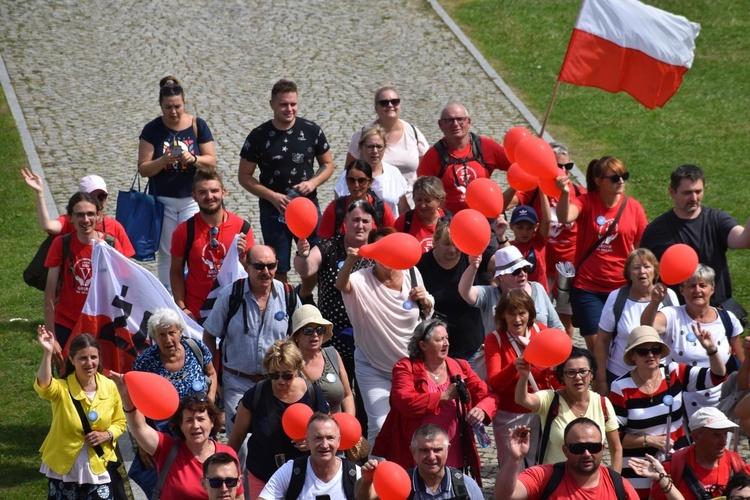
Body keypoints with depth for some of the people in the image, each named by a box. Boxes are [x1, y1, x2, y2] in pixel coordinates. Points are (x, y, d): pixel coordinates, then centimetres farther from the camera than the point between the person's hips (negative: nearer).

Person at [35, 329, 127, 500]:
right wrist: (48, 353, -51)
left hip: (99, 469, 2)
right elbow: (43, 386, -38)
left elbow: (119, 422, 11)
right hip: (64, 470, -2)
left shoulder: (109, 386, -3)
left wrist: (108, 435, -11)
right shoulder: (62, 389, -13)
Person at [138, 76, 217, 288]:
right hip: (163, 200, 1)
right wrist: (163, 161, -21)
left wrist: (193, 159, -20)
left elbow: (212, 162, 0)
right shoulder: (152, 129, -1)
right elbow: (143, 169, -3)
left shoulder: (198, 125, 0)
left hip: (192, 199, -1)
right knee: (166, 254, 4)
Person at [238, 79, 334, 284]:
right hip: (273, 211, -1)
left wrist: (313, 182, -10)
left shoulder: (312, 131, 1)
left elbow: (328, 164, 11)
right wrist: (272, 196, -13)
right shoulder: (259, 136, -4)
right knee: (278, 270, 3)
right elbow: (244, 176, -1)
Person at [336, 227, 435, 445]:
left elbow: (428, 313, 10)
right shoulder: (362, 280, -17)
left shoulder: (411, 274, -5)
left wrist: (424, 300, -14)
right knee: (380, 427, -9)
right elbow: (341, 285, -41)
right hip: (374, 369, -3)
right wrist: (350, 261, -62)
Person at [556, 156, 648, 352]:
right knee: (595, 345, -2)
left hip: (622, 288, 2)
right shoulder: (586, 202, -7)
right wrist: (565, 194, -48)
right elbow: (565, 217, -29)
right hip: (588, 288, -2)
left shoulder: (634, 208, -2)